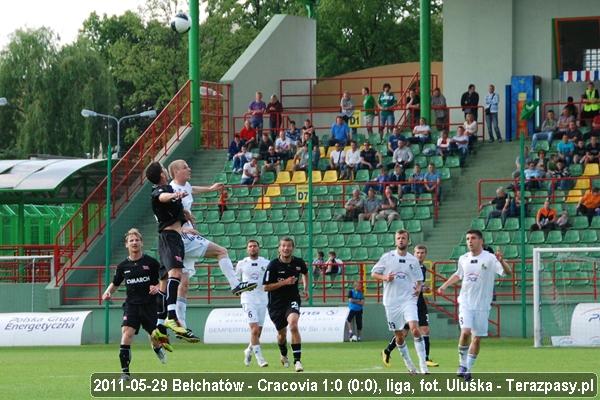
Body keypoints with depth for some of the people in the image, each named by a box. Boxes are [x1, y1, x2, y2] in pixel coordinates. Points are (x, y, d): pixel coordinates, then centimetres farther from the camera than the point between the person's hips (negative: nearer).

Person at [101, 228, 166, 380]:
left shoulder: (151, 262, -2)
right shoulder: (123, 265, 5)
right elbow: (115, 283, 18)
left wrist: (158, 287, -16)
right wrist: (108, 292, 0)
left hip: (149, 304, -1)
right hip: (131, 304, 1)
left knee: (155, 339, 7)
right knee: (126, 333, -19)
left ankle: (159, 348, 48)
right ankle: (125, 372, -17)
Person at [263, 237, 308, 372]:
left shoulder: (299, 263, -2)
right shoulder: (273, 265, -12)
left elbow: (305, 273, 23)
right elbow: (265, 287, -13)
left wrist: (306, 288, 14)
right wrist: (284, 282, -21)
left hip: (292, 300, 0)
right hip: (276, 304, 0)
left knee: (293, 324, -27)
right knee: (282, 333, 12)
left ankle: (297, 360, -27)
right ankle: (284, 355, 47)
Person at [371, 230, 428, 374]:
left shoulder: (413, 260, 7)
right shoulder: (387, 257, 3)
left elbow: (419, 280, 16)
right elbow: (374, 273, 8)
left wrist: (419, 288, -5)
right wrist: (385, 278, -12)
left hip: (409, 299, -1)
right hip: (391, 301, 1)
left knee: (414, 329, -19)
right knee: (399, 335, 6)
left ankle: (423, 365, -18)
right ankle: (409, 365, 22)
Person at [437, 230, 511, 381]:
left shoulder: (489, 259, -7)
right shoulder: (463, 259, 7)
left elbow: (507, 272, -17)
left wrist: (501, 261, -36)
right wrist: (444, 286, 23)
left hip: (482, 305, -1)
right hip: (465, 302, 1)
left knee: (477, 339, 2)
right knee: (465, 332, -19)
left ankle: (468, 368, 15)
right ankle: (462, 363, -1)